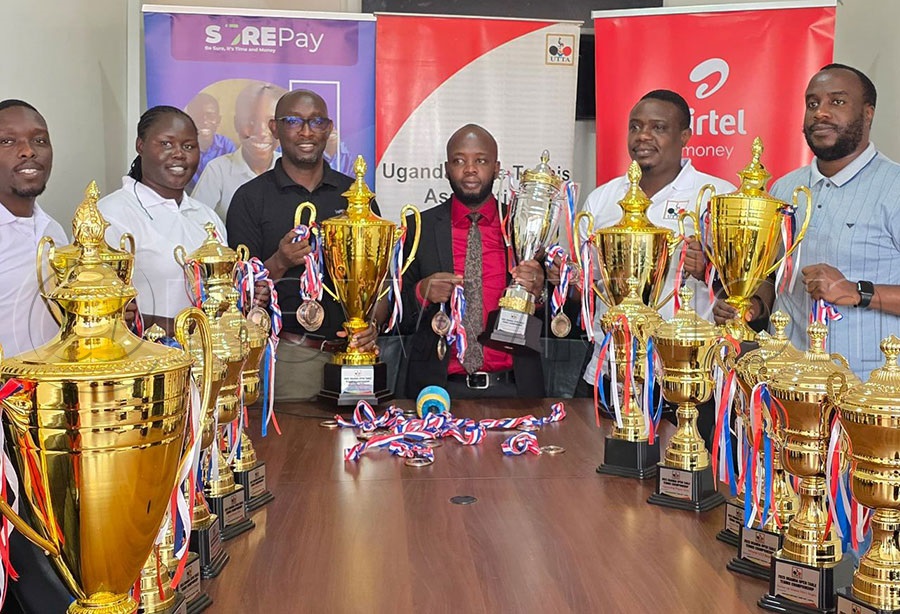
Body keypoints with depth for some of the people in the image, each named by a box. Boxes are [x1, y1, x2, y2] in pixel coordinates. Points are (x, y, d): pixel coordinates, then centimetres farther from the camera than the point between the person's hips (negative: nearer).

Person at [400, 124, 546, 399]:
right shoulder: (418, 229, 0)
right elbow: (399, 317, 2)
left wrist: (538, 291, -16)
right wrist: (421, 293, -17)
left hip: (511, 388, 1)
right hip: (439, 388, 0)